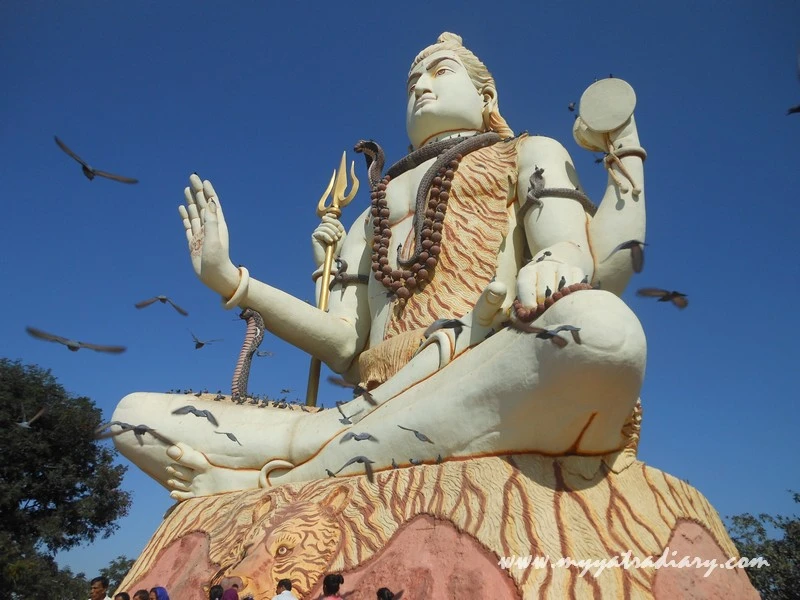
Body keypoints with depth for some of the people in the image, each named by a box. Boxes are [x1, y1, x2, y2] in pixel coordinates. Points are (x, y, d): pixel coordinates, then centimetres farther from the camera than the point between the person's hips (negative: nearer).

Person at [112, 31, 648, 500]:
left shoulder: (528, 155, 23)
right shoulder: (372, 217, 31)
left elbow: (597, 273, 4)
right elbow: (346, 348, 15)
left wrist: (628, 153, -14)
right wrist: (228, 279, 10)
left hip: (496, 393, -3)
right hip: (378, 414, 4)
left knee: (599, 324, -38)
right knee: (135, 415, -1)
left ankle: (278, 482, -26)